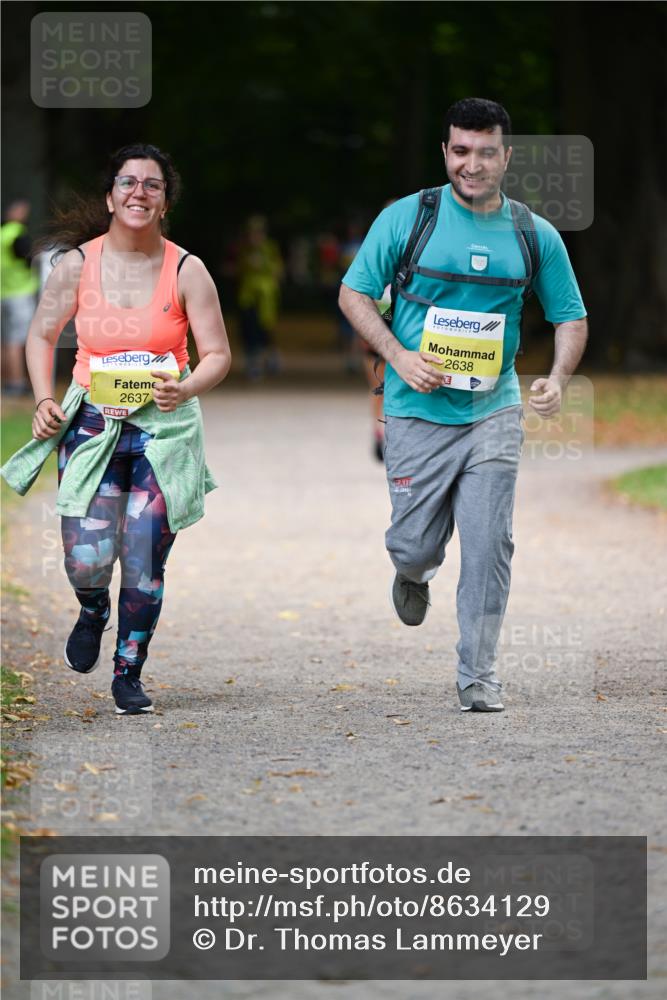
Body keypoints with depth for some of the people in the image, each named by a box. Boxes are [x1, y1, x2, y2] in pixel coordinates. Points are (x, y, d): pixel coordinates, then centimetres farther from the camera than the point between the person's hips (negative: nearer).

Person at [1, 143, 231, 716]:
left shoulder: (186, 270, -3)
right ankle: (93, 611, 28)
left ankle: (129, 674, 20)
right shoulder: (78, 264, -1)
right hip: (91, 426, 0)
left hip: (163, 428, 0)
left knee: (145, 564, -2)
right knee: (87, 559, -10)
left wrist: (186, 389, -20)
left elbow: (218, 355, 0)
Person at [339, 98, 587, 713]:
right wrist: (398, 356, -14)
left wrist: (558, 379, -9)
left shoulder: (535, 236, 3)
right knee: (414, 545, 4)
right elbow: (354, 294, 1)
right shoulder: (408, 218, -3)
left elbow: (571, 318, 11)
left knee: (488, 545, -4)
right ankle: (414, 575, 42)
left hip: (494, 413, 1)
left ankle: (479, 674, 7)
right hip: (419, 413, -1)